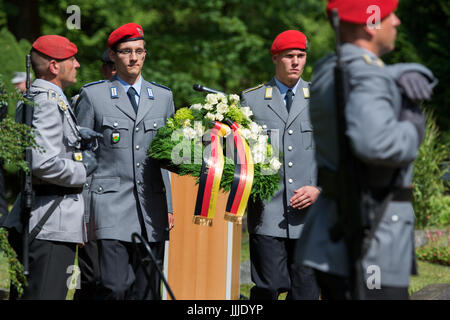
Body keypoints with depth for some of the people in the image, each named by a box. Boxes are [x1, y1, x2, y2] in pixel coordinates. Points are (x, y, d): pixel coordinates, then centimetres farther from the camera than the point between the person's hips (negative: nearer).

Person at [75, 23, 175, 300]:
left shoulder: (164, 97, 14)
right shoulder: (93, 95, 4)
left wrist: (170, 206, 10)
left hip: (152, 209, 3)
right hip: (111, 206, -3)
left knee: (147, 290, 2)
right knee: (116, 287, -15)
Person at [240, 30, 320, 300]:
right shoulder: (251, 99, 9)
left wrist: (319, 189, -6)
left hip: (310, 214, 1)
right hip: (267, 214, -1)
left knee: (306, 291, 1)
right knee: (267, 288, -8)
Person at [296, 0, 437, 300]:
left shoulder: (328, 71, 11)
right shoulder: (365, 78, -18)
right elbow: (374, 143, -38)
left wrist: (409, 75, -5)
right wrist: (413, 130, -17)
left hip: (333, 238, 10)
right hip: (368, 246, -10)